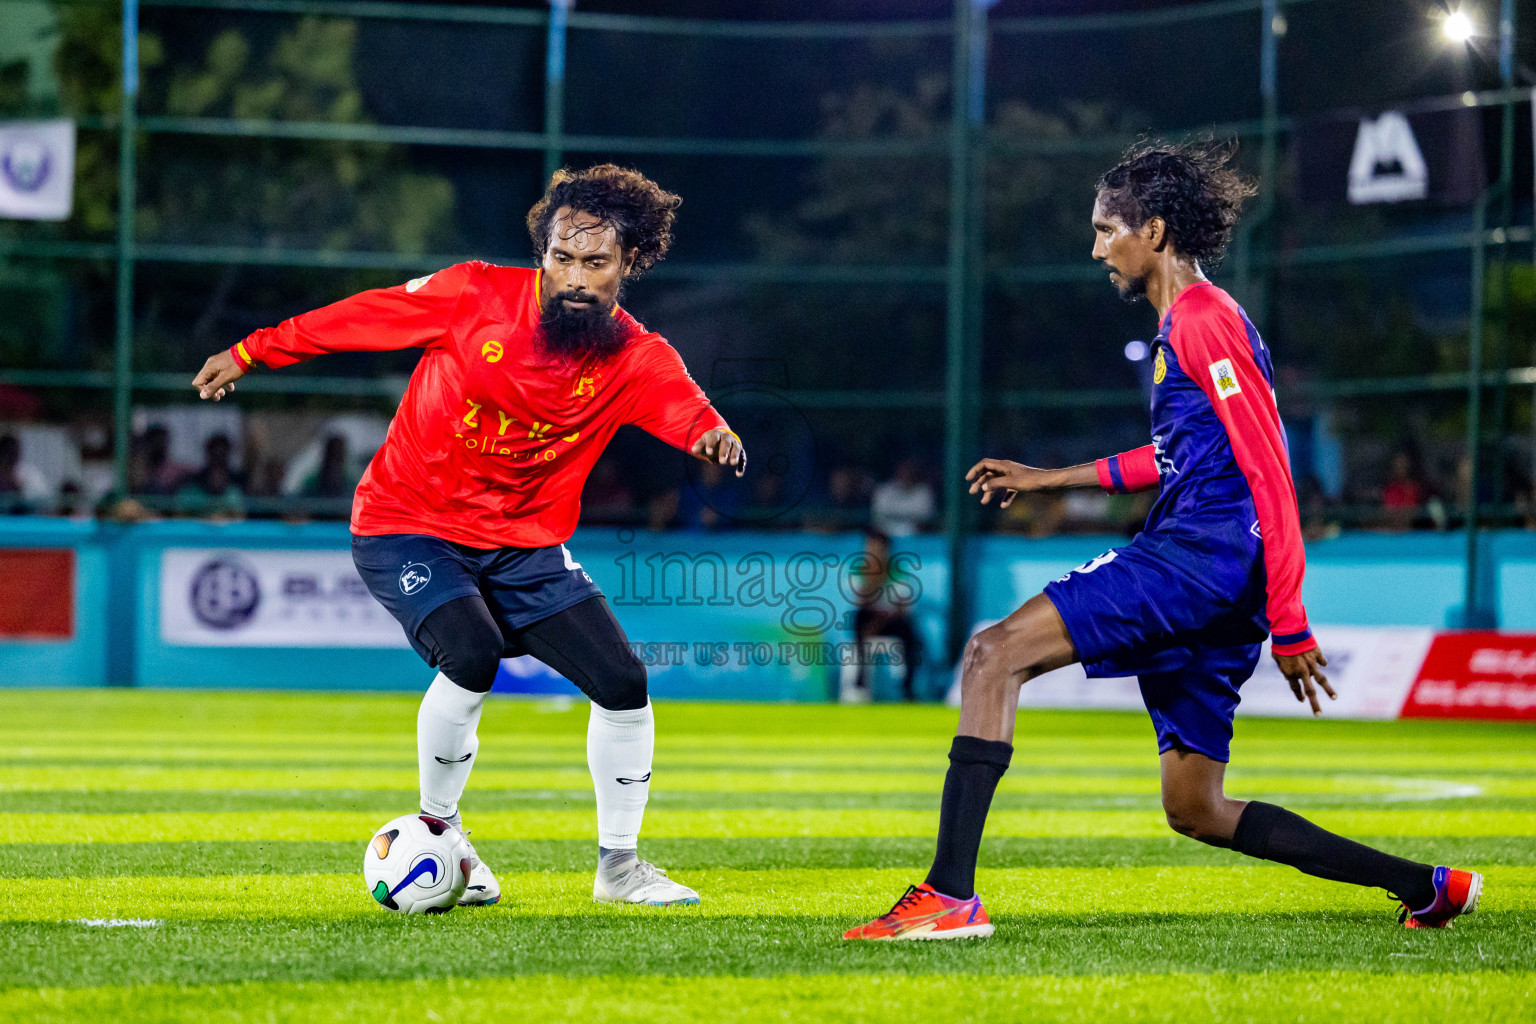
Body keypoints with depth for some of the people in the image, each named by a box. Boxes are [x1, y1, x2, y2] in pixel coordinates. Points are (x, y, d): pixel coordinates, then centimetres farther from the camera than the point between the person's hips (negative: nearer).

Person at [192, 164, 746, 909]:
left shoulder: (637, 359, -10)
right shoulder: (477, 298, -15)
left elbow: (687, 412, -31)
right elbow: (362, 316, -3)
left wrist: (715, 438, -55)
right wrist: (251, 353, 4)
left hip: (524, 544, 4)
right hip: (407, 527, -4)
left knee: (624, 684, -4)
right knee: (472, 656, -28)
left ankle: (617, 866, 17)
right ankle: (436, 832, -2)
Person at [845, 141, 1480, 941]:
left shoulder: (1203, 317, -8)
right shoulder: (1177, 321, 22)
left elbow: (1269, 471, -14)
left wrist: (1288, 624, -18)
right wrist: (1057, 478, 33)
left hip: (1203, 551, -10)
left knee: (994, 654, -16)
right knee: (1195, 811, 12)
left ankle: (951, 895, -24)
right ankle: (1426, 887, 16)